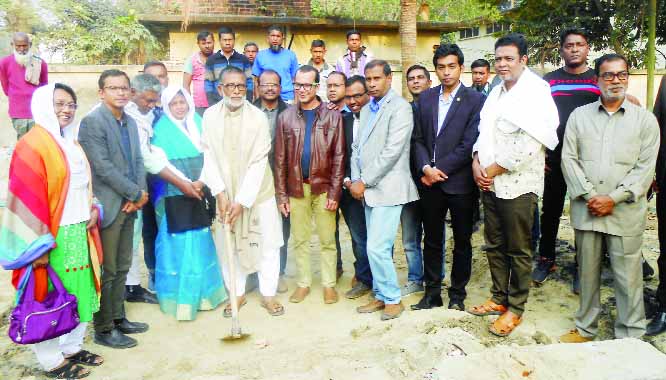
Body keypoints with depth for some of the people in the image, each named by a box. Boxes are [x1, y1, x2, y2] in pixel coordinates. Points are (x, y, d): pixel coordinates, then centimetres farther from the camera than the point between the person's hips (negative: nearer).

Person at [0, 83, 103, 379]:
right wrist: (40, 244, -19)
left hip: (78, 233, 8)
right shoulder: (31, 145, -14)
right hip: (53, 238, -8)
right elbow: (28, 198, -18)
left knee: (79, 293, 16)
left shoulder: (70, 142, 12)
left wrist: (93, 209, 3)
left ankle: (72, 347, 32)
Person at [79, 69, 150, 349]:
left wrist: (139, 194, -4)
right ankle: (103, 329, 15)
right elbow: (103, 167, -18)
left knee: (122, 267, 16)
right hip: (106, 206, -7)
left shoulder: (130, 122, 13)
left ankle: (118, 318, 29)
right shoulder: (92, 121, -12)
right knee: (106, 271, 2)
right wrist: (136, 194, -13)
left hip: (128, 205, 8)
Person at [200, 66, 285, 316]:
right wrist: (220, 194, -13)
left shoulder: (258, 117, -12)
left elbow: (258, 163, -14)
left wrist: (242, 201, -17)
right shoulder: (210, 116, -6)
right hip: (225, 192, 2)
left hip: (258, 191, -1)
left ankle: (268, 294, 21)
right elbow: (209, 157, -6)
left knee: (268, 243, 4)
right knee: (228, 244, 9)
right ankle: (237, 293, 27)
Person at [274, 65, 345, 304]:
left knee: (327, 239, 5)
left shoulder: (332, 116, 0)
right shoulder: (286, 117, 5)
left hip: (323, 188, -2)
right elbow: (280, 159, 4)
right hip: (296, 188, 2)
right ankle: (303, 282, 24)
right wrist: (281, 194, 0)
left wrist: (335, 192, -9)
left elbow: (338, 157, -3)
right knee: (299, 239, 10)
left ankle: (329, 283, 19)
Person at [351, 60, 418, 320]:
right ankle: (381, 296, 24)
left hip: (388, 189, -7)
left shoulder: (399, 107, -8)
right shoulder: (366, 110, 17)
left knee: (377, 248, -9)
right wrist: (356, 180, -1)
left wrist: (364, 181, -14)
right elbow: (357, 148, 15)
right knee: (377, 248, 13)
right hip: (369, 190, 7)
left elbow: (392, 151, -17)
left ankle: (392, 299, 9)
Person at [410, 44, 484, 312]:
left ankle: (457, 294, 26)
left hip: (460, 182, -3)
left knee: (462, 241, 10)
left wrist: (439, 169, -13)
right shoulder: (425, 98, 8)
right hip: (430, 181, 4)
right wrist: (426, 168, -10)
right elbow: (418, 139, 6)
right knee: (432, 240, 12)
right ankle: (432, 293, 26)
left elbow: (469, 144, -12)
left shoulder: (475, 100, -5)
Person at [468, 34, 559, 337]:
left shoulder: (535, 92, -10)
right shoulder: (496, 93, 15)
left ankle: (515, 309, 17)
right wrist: (477, 163, -1)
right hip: (489, 183, 8)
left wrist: (493, 170, -14)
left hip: (517, 184, -8)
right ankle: (499, 298, 30)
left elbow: (529, 144, -19)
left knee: (519, 250, 4)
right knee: (495, 245, 15)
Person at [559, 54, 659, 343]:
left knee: (628, 277, 2)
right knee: (587, 272, 12)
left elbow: (645, 168, -2)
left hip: (625, 213, -1)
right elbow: (569, 159, 2)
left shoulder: (645, 120, 5)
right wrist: (589, 195, -8)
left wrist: (613, 199, -11)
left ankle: (630, 338, 17)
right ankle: (585, 328, 27)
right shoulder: (579, 116, 9)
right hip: (586, 210, 2)